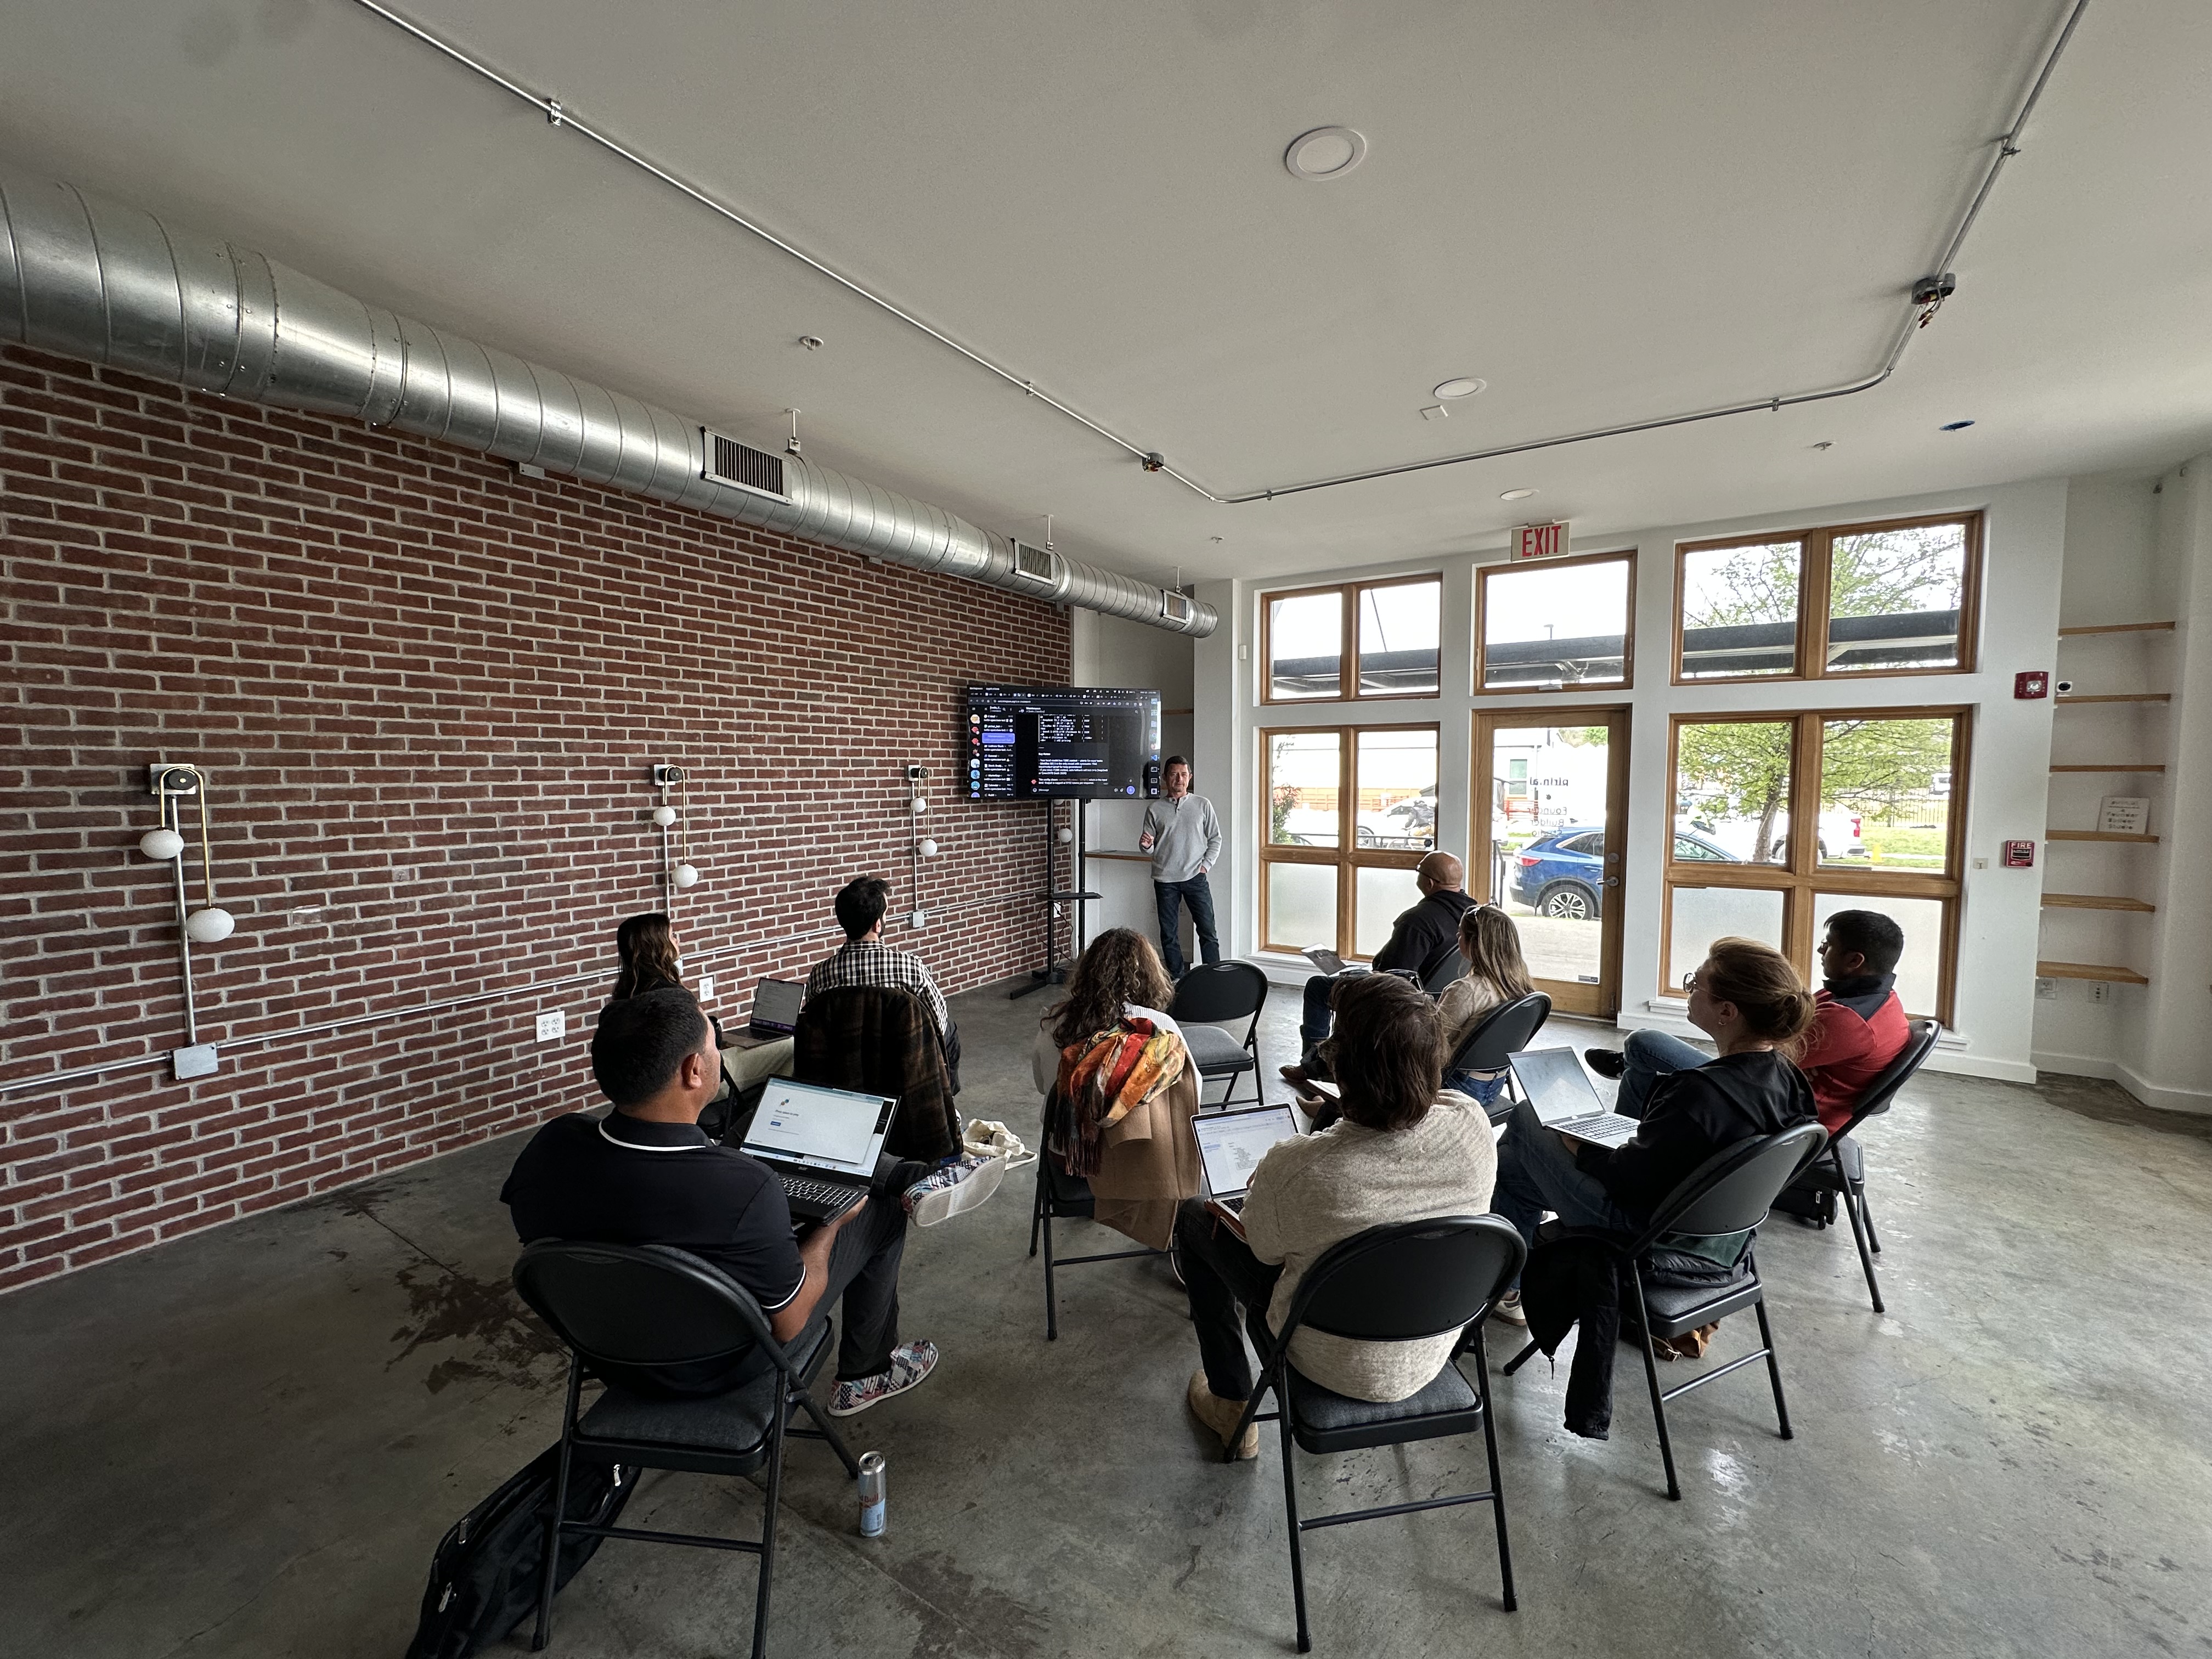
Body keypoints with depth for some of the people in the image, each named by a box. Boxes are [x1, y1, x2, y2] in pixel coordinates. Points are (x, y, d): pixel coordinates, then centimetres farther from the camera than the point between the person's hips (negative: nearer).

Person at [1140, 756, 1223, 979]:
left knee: (1207, 930, -3)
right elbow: (1149, 849, 7)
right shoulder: (1155, 809, 5)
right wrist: (1146, 845, -16)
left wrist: (1206, 865, -2)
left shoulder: (1203, 805, 5)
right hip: (1165, 879, 1)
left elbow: (1216, 839, 9)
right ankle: (1177, 979, 18)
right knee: (1169, 934, 6)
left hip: (1195, 877, -1)